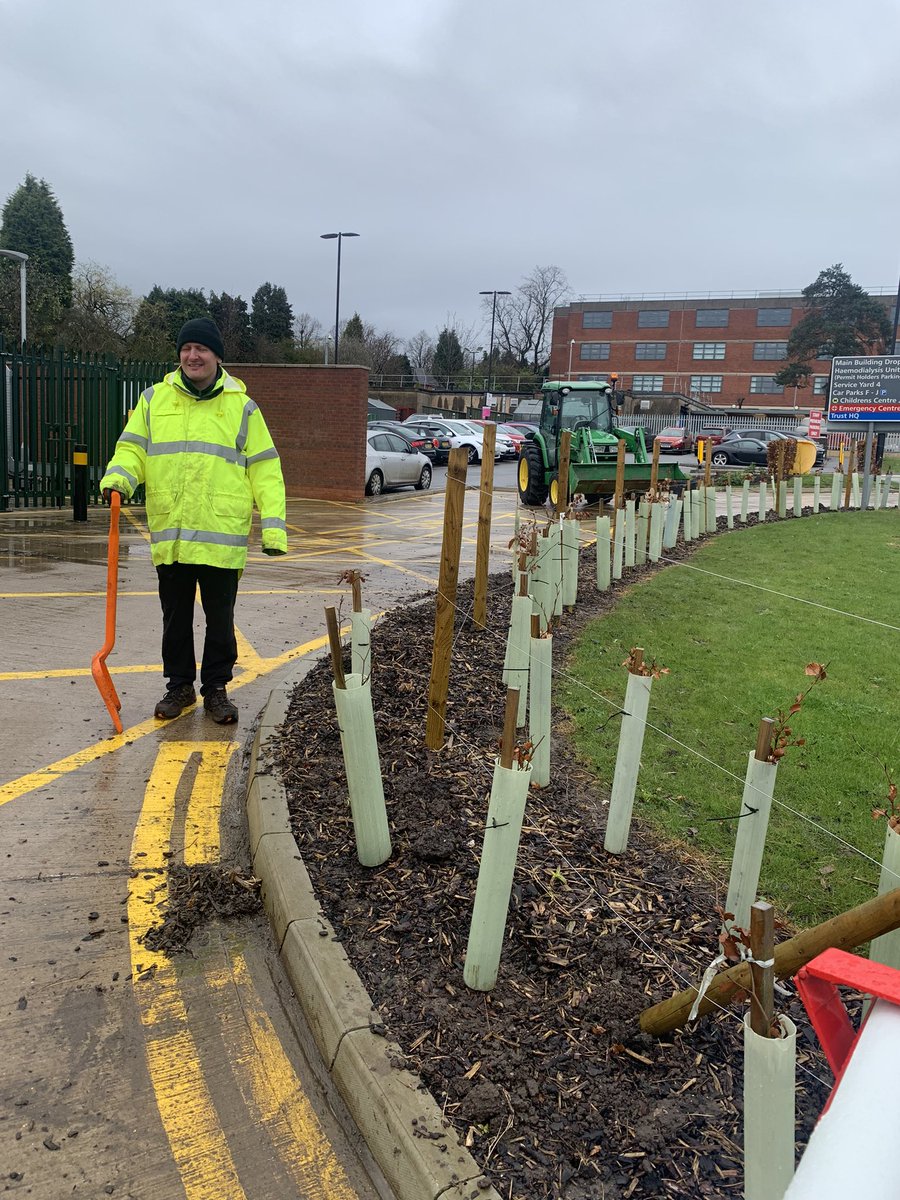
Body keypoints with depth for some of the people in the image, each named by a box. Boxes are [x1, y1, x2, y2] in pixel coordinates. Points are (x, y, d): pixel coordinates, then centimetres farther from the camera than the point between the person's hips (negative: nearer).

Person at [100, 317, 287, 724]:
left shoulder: (242, 407, 3)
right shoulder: (154, 399, 9)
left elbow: (265, 469, 1)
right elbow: (133, 449, 6)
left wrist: (273, 526, -7)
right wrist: (118, 478, -17)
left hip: (222, 538, -2)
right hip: (169, 535, 2)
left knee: (220, 620, 8)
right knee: (176, 618, 12)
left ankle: (216, 689, 23)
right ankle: (179, 686, 28)